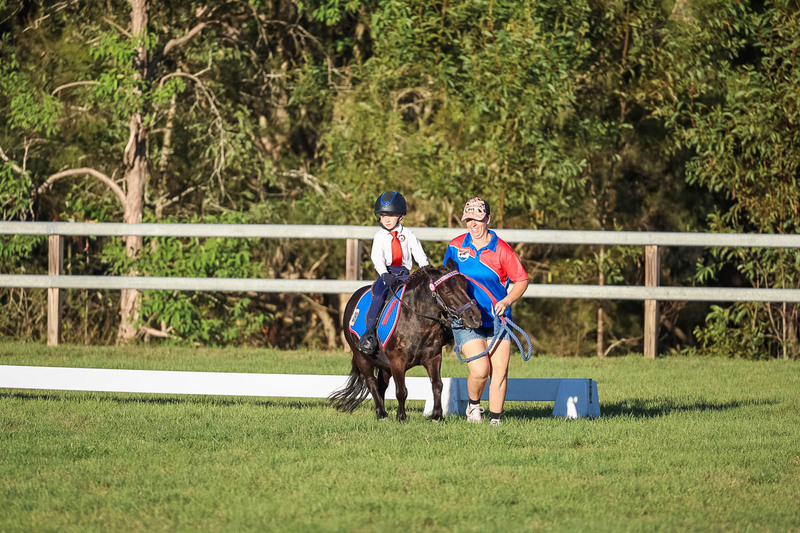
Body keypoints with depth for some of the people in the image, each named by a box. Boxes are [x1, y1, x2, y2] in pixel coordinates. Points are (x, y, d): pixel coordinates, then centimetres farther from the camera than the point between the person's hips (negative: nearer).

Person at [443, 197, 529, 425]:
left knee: (500, 371, -4)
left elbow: (522, 280, 1)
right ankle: (473, 405, 14)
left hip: (497, 319, 0)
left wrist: (507, 301, -12)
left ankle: (495, 419, 10)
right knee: (480, 370, -15)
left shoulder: (501, 249, -3)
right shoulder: (455, 246, 4)